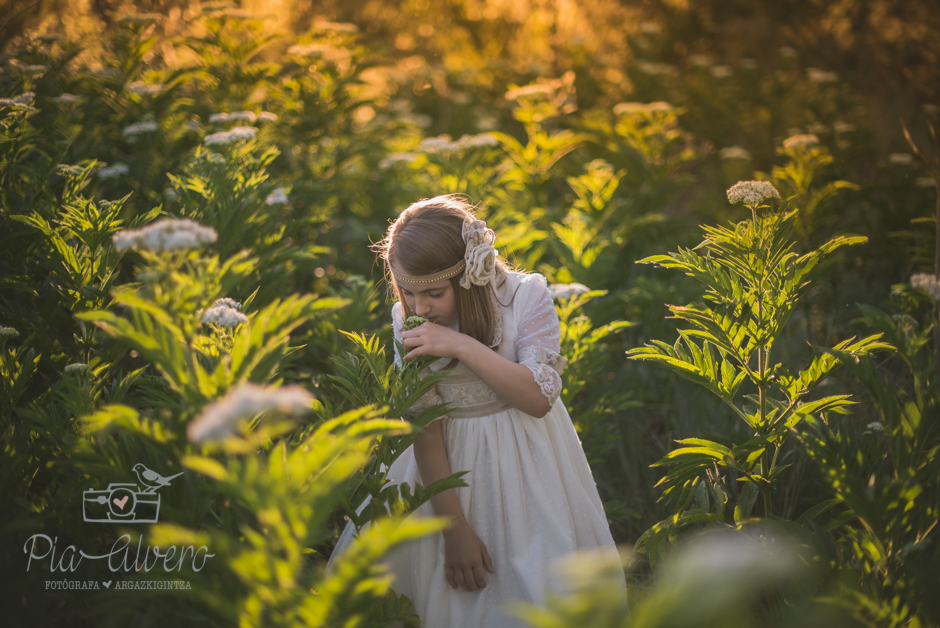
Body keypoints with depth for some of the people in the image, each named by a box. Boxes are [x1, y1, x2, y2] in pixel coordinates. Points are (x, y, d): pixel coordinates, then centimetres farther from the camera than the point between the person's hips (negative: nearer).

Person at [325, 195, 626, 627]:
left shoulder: (525, 296, -14)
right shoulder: (406, 320, -8)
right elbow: (425, 427, -10)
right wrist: (455, 528, -13)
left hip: (525, 461, -1)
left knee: (534, 593, -1)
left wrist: (462, 345, -29)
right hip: (450, 465, 2)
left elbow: (539, 397, -20)